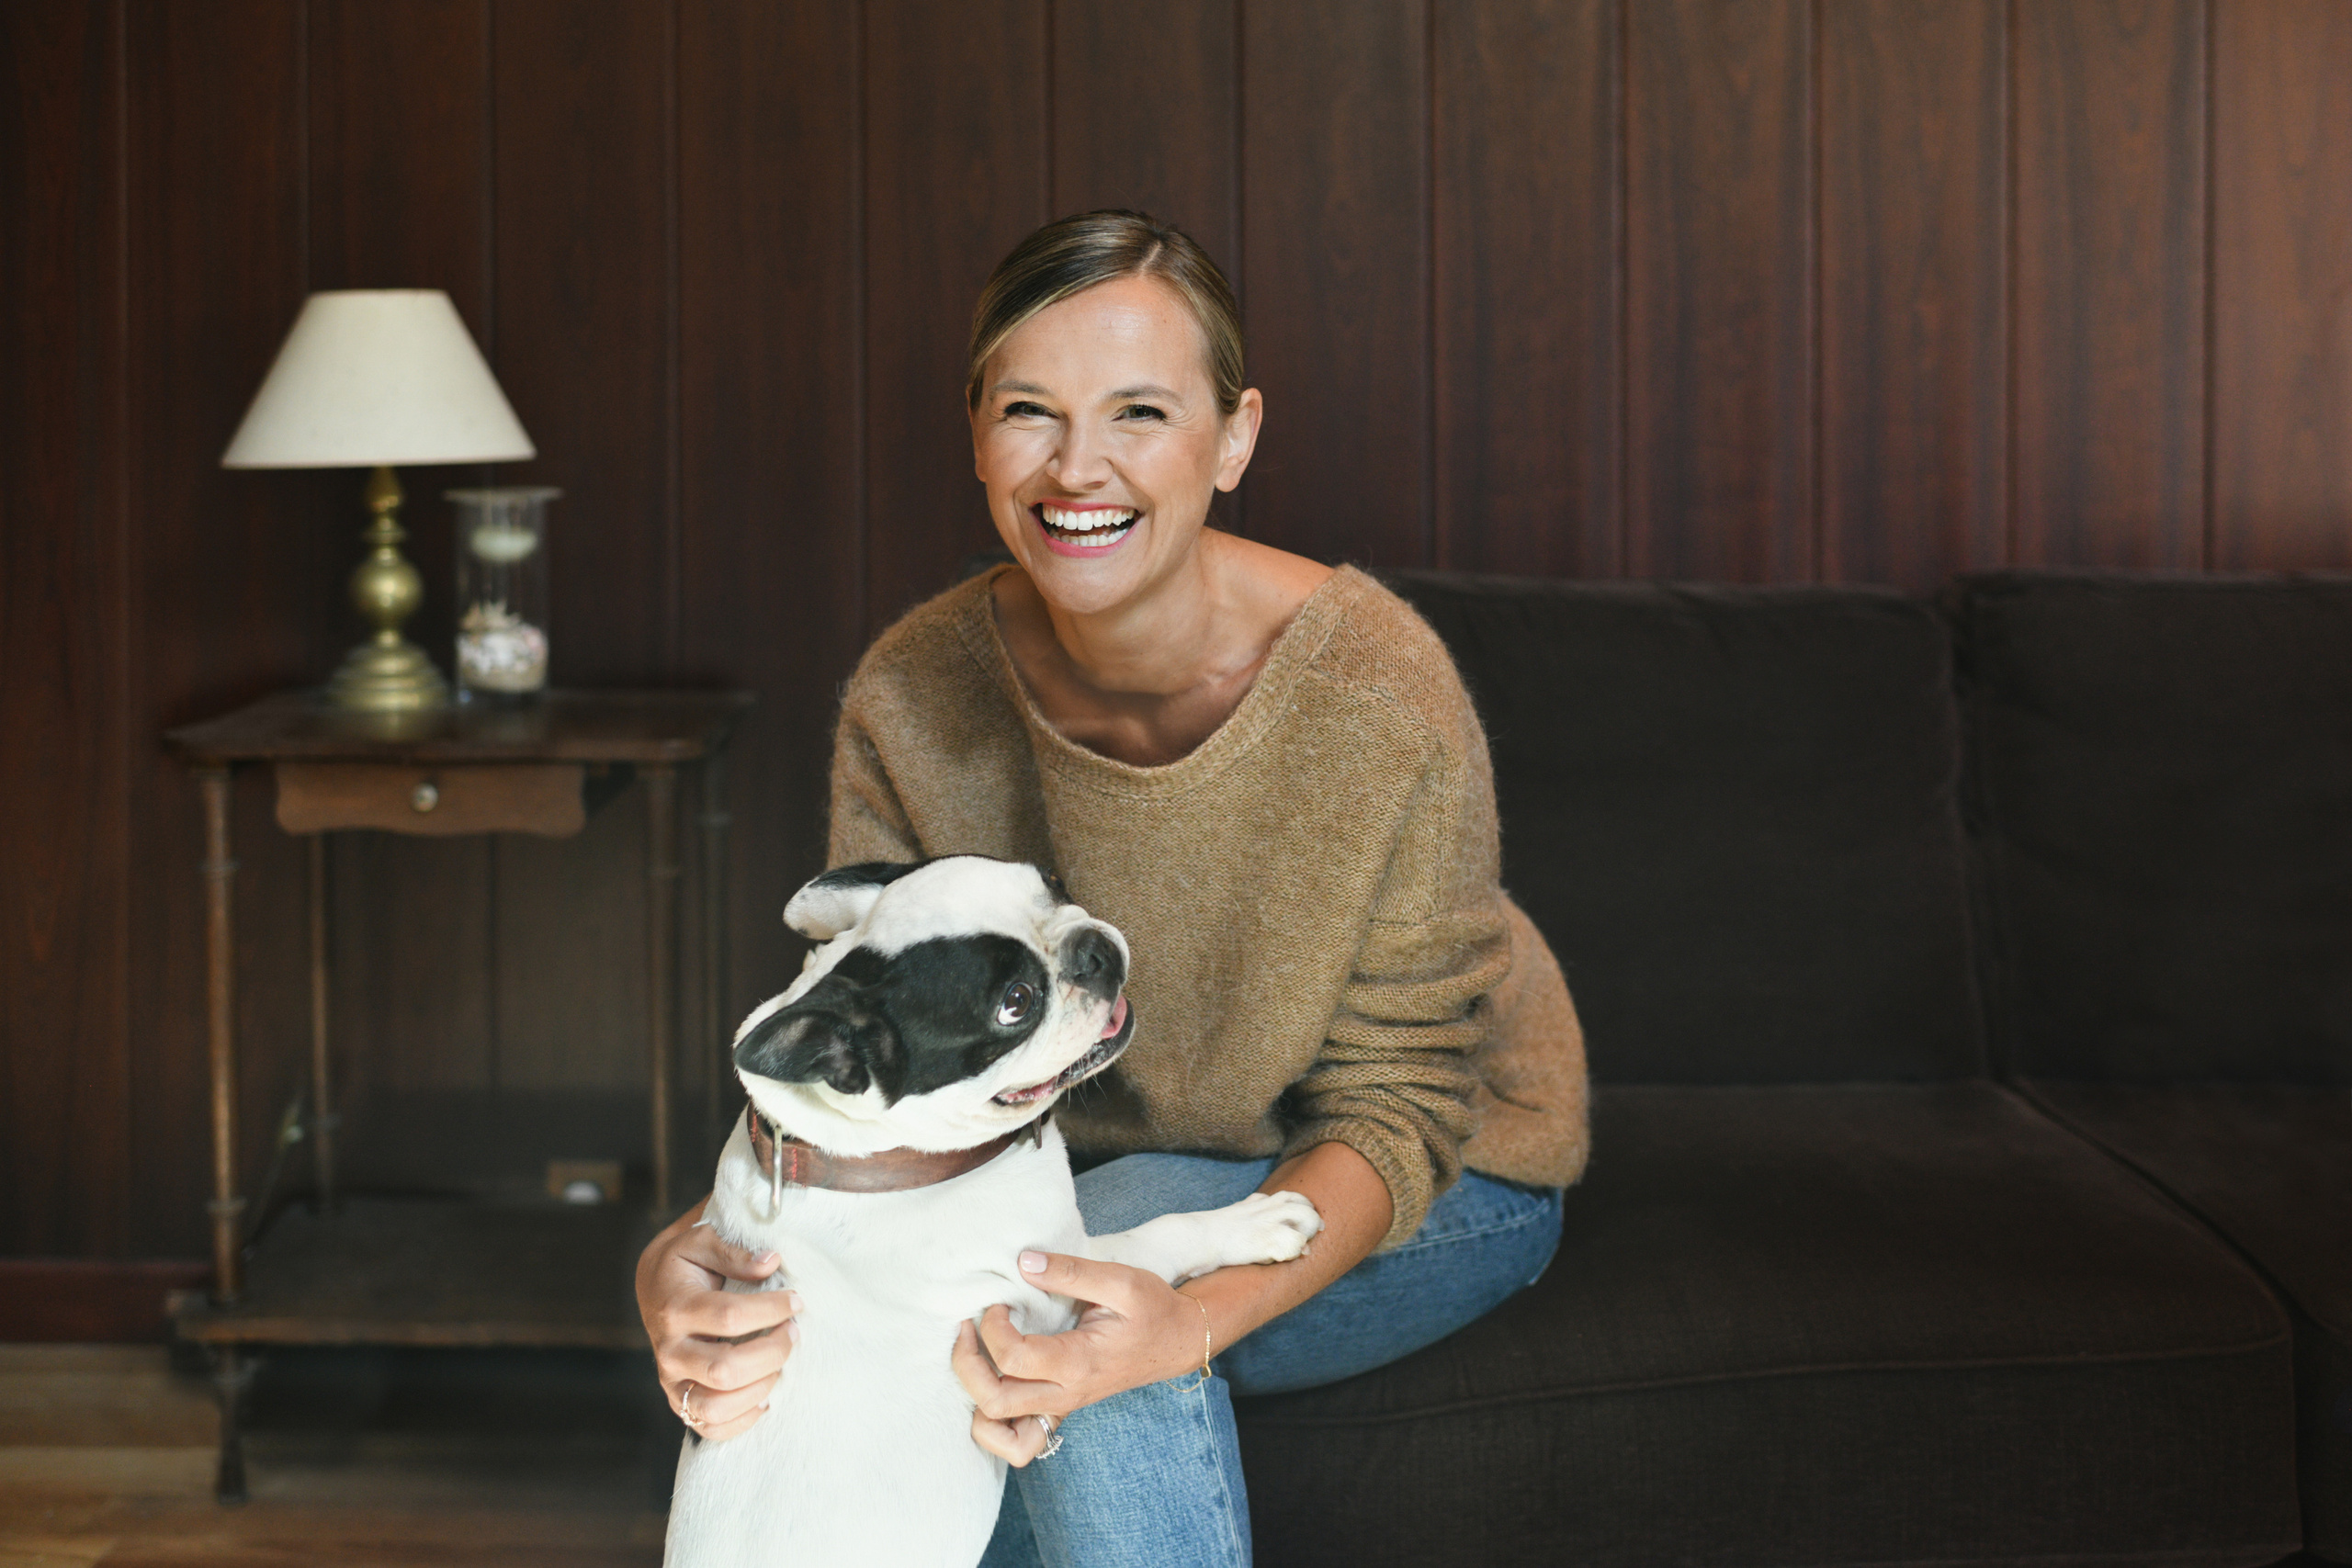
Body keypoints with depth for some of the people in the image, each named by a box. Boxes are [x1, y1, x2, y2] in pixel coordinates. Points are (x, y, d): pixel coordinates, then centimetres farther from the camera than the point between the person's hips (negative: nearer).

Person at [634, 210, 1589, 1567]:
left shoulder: (1380, 693, -27)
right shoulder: (912, 701, -16)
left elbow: (1395, 1112, -22)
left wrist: (1193, 1317, -42)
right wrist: (697, 1259, -36)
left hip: (1442, 1190, -4)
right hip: (1120, 1182, 4)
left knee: (1099, 1260, -33)